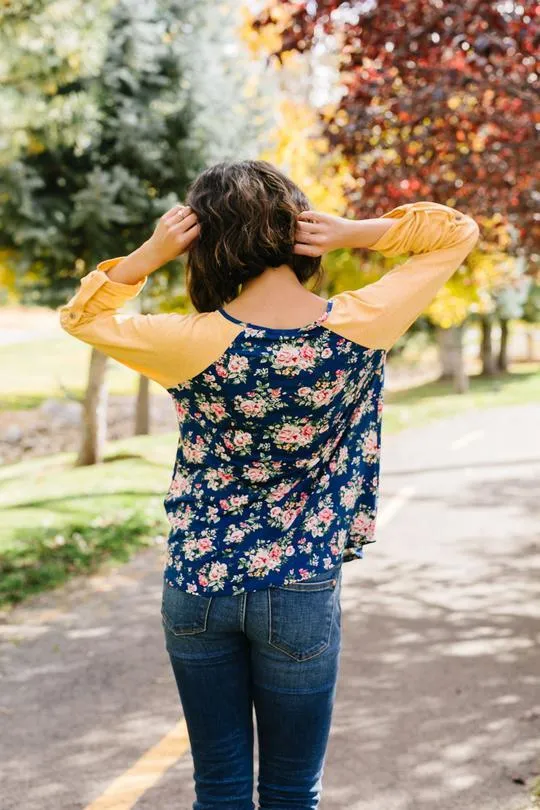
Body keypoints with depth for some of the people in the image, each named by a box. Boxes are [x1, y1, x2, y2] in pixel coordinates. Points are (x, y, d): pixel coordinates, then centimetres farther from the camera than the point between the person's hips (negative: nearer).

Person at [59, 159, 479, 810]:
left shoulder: (197, 344, -15)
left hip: (197, 591, 1)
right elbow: (458, 232, 0)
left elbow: (80, 315, 3)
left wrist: (148, 254, -9)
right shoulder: (357, 329, -13)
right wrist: (354, 233, -12)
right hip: (301, 597, 0)